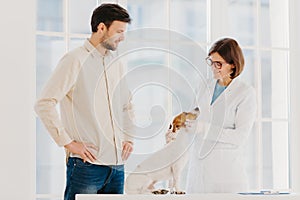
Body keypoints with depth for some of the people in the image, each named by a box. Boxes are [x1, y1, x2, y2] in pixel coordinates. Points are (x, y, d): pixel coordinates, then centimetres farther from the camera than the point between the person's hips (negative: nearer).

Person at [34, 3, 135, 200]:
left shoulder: (116, 64, 16)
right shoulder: (75, 60, -7)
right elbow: (44, 104, -13)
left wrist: (129, 138, 17)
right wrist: (68, 142, -14)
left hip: (117, 164, 7)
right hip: (87, 163, -7)